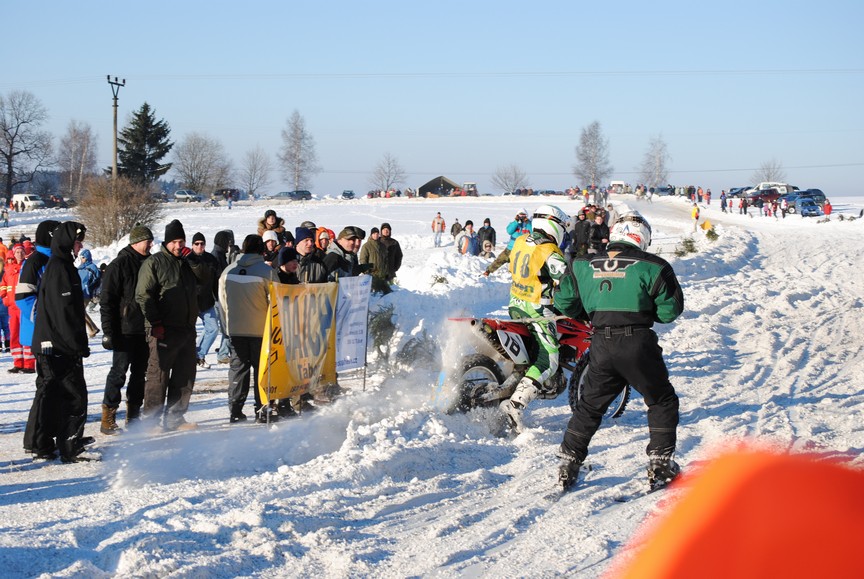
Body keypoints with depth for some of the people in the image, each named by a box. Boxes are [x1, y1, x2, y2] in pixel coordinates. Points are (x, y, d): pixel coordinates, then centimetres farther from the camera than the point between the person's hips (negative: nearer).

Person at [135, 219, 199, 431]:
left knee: (185, 375, 9)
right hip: (164, 330, -7)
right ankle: (151, 418, 2)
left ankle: (174, 417, 18)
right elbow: (143, 295, -7)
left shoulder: (188, 262, 19)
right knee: (158, 374, -5)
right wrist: (155, 322, -13)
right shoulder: (154, 262, -2)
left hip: (187, 328, 7)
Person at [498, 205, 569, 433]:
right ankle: (515, 404, -28)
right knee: (548, 361, -13)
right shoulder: (550, 252, -16)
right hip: (537, 311, -9)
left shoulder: (520, 242, 7)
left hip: (516, 304, 9)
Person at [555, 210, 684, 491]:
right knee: (662, 402, 14)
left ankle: (568, 463, 17)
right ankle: (659, 464, 10)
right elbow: (671, 310, -2)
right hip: (638, 342, -3)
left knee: (589, 405, 18)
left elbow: (564, 302, 12)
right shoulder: (651, 266, -4)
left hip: (601, 344, 3)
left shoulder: (583, 266, 6)